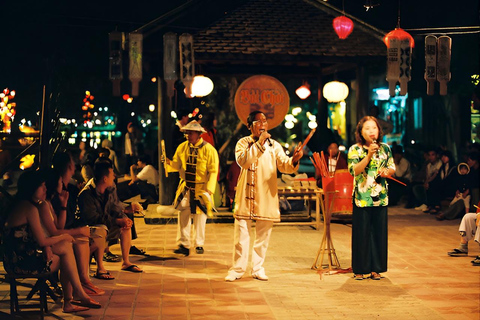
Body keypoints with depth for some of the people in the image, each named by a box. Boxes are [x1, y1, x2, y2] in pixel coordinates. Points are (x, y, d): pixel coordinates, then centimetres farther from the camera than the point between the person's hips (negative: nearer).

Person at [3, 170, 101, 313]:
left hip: (17, 259, 9)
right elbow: (42, 241, -16)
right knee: (66, 249, 0)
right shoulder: (30, 208, -16)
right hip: (22, 262, -9)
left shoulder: (22, 204, 15)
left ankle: (68, 302, 3)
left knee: (66, 246, 7)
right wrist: (64, 237, 0)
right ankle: (80, 295, 8)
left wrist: (47, 246, -5)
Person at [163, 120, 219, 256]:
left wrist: (209, 190, -16)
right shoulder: (182, 147, 4)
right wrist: (168, 161, -12)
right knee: (183, 215, 0)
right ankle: (183, 245, 5)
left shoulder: (209, 150, -9)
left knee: (200, 217, 5)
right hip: (185, 188, 4)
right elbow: (177, 165, 9)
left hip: (201, 188, -3)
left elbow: (213, 172, -9)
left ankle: (199, 245, 19)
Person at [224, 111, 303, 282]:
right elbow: (243, 160, -18)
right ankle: (237, 268, 9)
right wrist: (260, 143, -21)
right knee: (241, 233, -1)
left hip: (266, 196, 2)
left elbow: (284, 165, -5)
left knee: (263, 234, 7)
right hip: (246, 196, -2)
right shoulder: (243, 143, 2)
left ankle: (258, 268, 19)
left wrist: (294, 159, -27)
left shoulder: (274, 145, 8)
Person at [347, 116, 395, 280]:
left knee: (379, 233, 6)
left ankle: (375, 268, 16)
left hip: (381, 197, 3)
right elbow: (354, 170, -16)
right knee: (361, 233, 1)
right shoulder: (355, 149, -4)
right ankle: (359, 269, 11)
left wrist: (387, 172, -9)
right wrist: (369, 155, -23)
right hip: (362, 198, -3)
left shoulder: (385, 148, 7)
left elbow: (393, 168, 13)